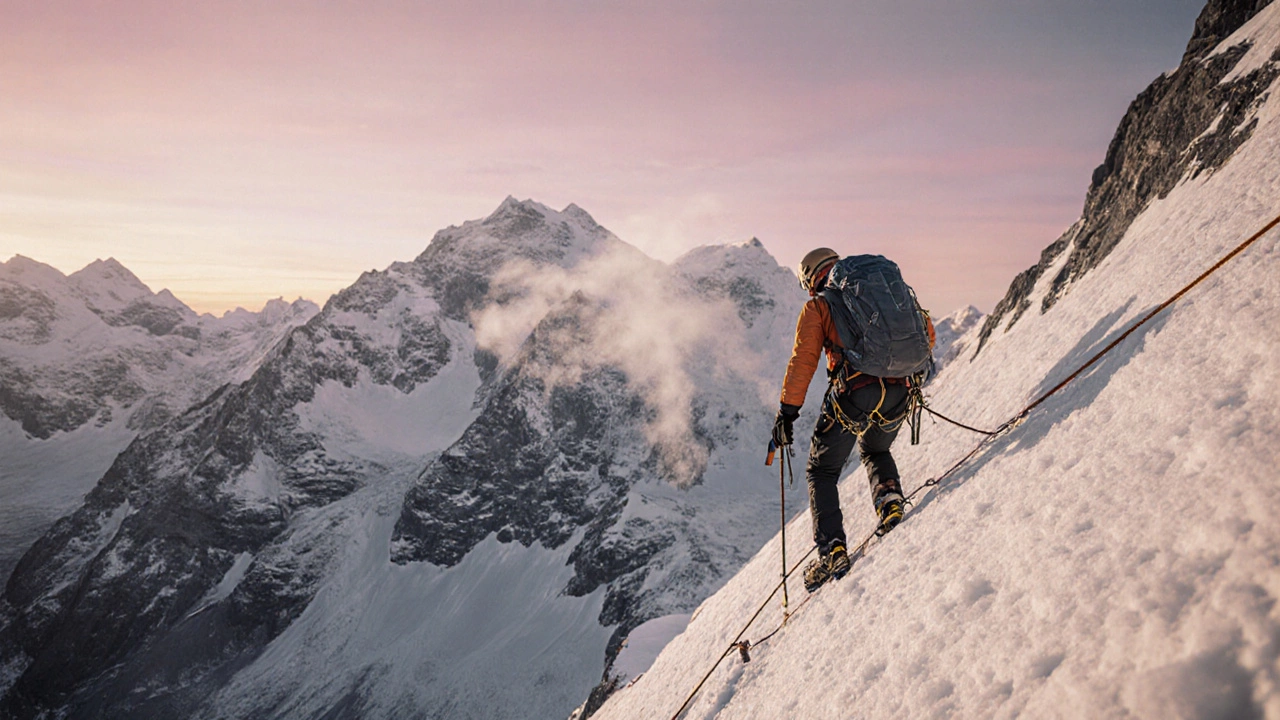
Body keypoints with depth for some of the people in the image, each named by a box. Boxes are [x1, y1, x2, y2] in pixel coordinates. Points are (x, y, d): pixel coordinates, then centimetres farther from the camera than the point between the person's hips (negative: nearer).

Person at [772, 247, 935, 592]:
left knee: (821, 471, 12)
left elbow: (803, 359, -2)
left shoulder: (817, 306, 8)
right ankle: (889, 498, 7)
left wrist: (787, 410, 0)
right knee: (875, 451, 34)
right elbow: (925, 329, 21)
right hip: (898, 394, 5)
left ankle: (832, 550, 0)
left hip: (854, 393, -5)